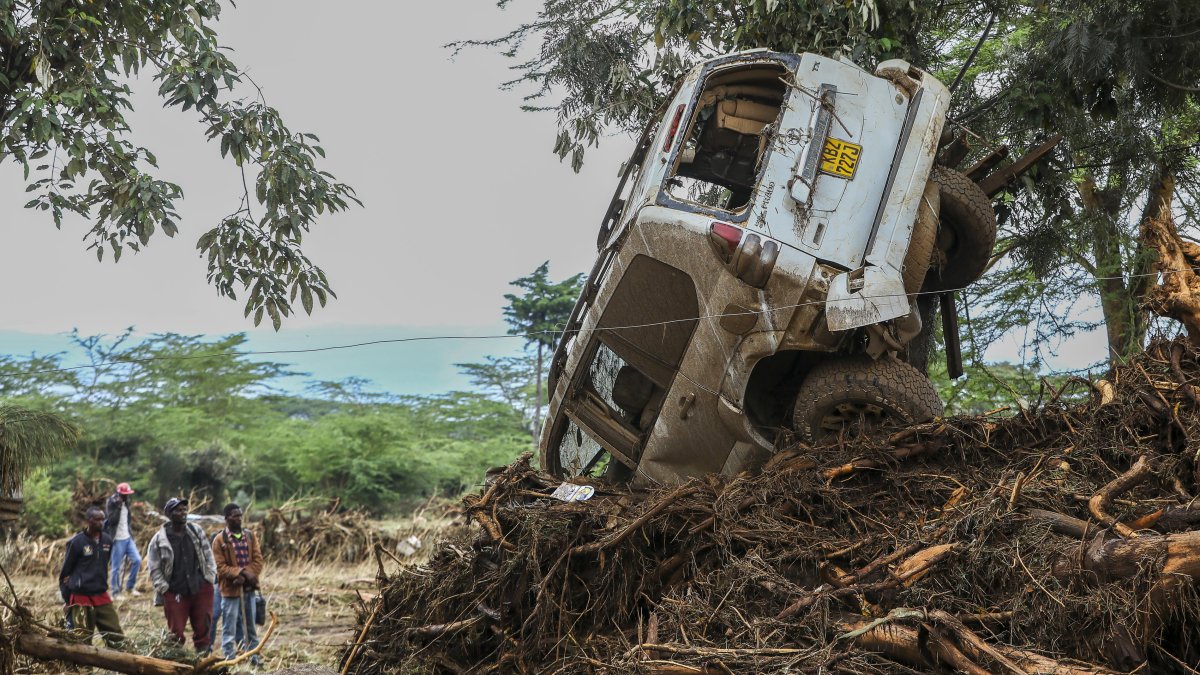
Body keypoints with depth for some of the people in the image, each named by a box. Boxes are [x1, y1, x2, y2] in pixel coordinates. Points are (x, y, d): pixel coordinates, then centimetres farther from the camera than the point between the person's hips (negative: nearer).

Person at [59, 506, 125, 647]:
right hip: (81, 597, -5)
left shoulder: (107, 541, 5)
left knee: (117, 638, -1)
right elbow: (66, 570, -2)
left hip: (101, 595, 5)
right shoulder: (77, 542, -9)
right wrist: (66, 594, 1)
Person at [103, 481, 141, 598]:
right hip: (117, 540, -7)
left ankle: (130, 586, 11)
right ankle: (116, 593, 7)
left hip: (127, 538, 7)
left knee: (137, 560, -2)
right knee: (117, 567, -2)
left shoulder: (125, 503, 11)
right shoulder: (112, 504, -10)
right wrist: (118, 507, -26)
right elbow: (111, 520, -22)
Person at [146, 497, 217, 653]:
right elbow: (153, 569, -1)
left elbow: (208, 556, 10)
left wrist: (210, 578, 2)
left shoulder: (197, 531, 5)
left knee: (203, 629, 7)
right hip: (174, 594, -2)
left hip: (201, 589, 2)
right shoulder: (159, 540, -4)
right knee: (176, 633, 3)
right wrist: (164, 588, -7)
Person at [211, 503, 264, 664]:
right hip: (230, 590, -4)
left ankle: (254, 656, 21)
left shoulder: (250, 536, 8)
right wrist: (240, 572, -22)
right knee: (230, 628, 0)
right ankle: (230, 659, 5)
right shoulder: (219, 540, -5)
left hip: (248, 588, 4)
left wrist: (247, 576, -14)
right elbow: (220, 567, -10)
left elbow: (258, 560, 2)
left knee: (250, 626, 13)